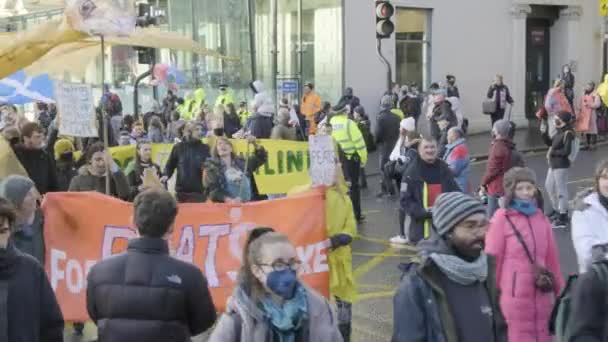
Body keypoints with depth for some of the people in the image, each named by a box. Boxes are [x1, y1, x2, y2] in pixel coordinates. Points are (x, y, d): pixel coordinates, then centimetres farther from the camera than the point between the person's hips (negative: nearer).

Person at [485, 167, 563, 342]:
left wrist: (560, 290, 17)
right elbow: (492, 258, -6)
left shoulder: (541, 218, 8)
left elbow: (552, 258, 14)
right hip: (514, 295, -5)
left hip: (542, 294, 5)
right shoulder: (502, 218, -7)